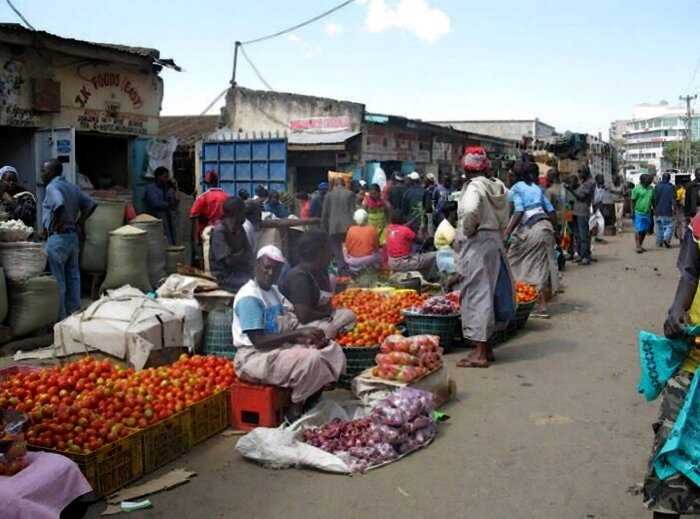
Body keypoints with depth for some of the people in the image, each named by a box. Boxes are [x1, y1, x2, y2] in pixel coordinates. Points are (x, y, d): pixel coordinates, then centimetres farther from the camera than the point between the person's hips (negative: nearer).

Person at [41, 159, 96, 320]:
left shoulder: (52, 187, -13)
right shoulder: (73, 187, 13)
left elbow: (59, 205, -32)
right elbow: (91, 205, 13)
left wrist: (54, 225, -19)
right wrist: (79, 223, 11)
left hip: (57, 238, -8)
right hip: (73, 237, 8)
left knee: (57, 282, -2)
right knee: (73, 278, 13)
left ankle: (60, 319, 3)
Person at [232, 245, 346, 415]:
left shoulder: (273, 291, 11)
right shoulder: (249, 297, -18)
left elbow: (281, 328, 12)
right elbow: (258, 341, -24)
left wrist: (306, 336, -8)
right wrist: (299, 332, -25)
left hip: (277, 347, 10)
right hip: (254, 357, -10)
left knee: (333, 349, 2)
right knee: (310, 360, -30)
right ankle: (296, 412, -9)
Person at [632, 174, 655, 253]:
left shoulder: (651, 189, 8)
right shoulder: (637, 188, -7)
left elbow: (653, 200, 16)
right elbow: (633, 200, -5)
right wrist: (632, 211, -9)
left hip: (647, 213, 5)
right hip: (638, 212, -5)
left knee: (645, 230, 9)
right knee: (638, 230, -7)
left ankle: (640, 245, 20)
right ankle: (638, 247, -4)